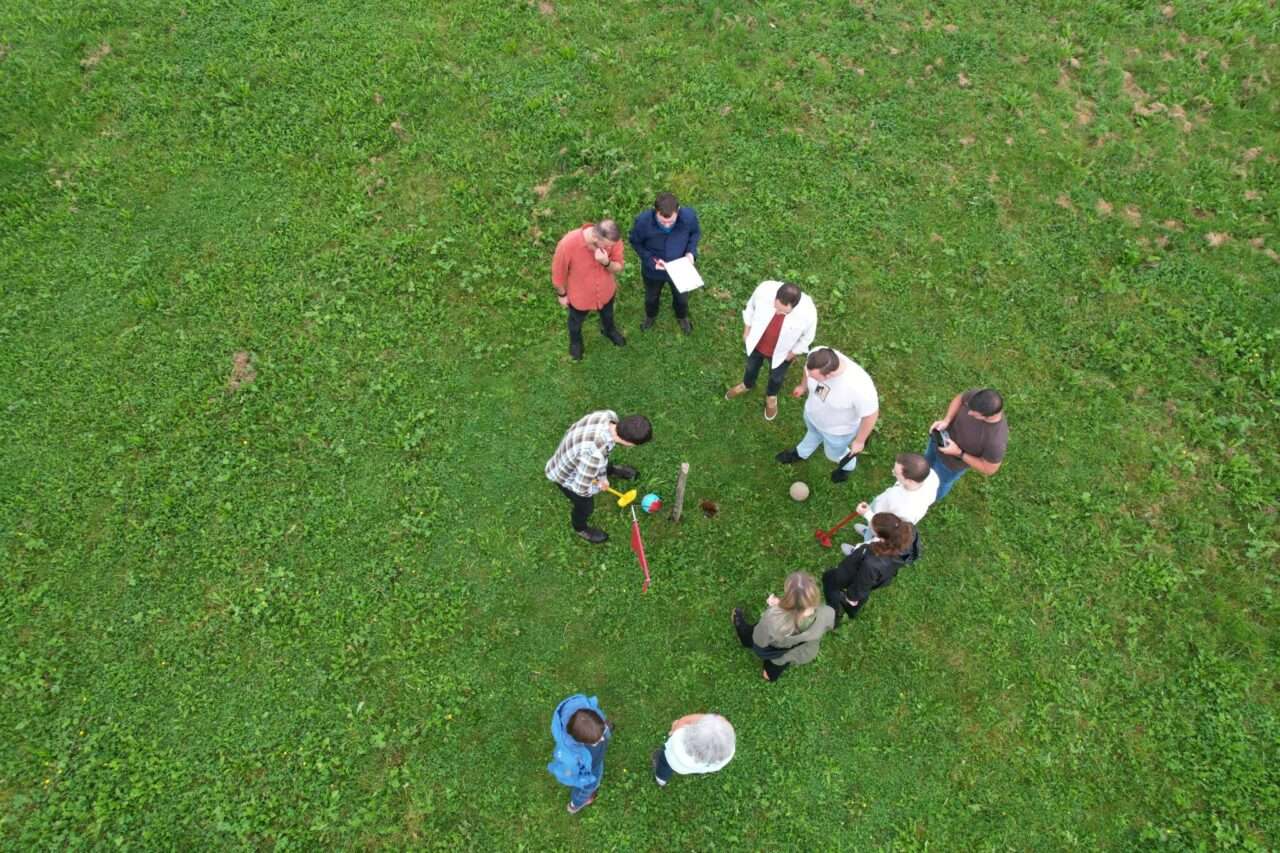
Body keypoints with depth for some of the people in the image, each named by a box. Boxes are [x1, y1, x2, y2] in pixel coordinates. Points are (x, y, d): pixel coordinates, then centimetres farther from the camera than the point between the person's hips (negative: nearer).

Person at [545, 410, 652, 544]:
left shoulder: (610, 417, -27)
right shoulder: (594, 454, -49)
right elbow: (581, 489, -34)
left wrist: (602, 476, 4)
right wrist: (599, 487, -12)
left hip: (575, 456, 6)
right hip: (566, 475, -6)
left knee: (606, 466, 36)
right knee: (585, 505, 21)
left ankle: (612, 471, 73)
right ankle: (580, 528, 55)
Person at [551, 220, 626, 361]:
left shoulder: (612, 240, -30)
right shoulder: (568, 244, -40)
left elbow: (618, 268, -15)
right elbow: (558, 272, -21)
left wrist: (606, 262, -38)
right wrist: (562, 295, -5)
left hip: (606, 291, 3)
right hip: (579, 296, -2)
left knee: (607, 314, 35)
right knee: (576, 321, 30)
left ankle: (609, 330, 71)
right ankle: (575, 341, 65)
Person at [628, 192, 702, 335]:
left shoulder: (689, 216, -32)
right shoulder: (643, 221, -36)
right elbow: (634, 242, -15)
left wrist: (691, 251, -22)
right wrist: (650, 260, -26)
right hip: (653, 270, -1)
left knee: (681, 297, 30)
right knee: (651, 296, 30)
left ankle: (682, 317, 65)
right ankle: (650, 316, 66)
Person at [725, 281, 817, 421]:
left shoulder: (808, 313, -39)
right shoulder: (765, 289, -36)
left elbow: (806, 338, -16)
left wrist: (792, 353, -3)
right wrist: (747, 331, 1)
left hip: (781, 352, -1)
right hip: (756, 342, 1)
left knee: (776, 377, 28)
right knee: (751, 367, 31)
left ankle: (771, 396, 63)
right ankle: (747, 385, 66)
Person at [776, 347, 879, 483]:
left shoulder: (859, 387, -47)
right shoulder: (816, 355, -34)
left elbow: (871, 415, -27)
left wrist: (859, 441, -11)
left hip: (838, 429, -4)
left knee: (834, 453, 28)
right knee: (813, 432, 37)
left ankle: (847, 465, 63)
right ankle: (801, 453, 69)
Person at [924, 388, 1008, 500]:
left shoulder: (996, 440, -44)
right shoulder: (975, 394, -32)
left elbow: (989, 470, -25)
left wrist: (958, 453, -29)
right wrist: (946, 421, -22)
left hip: (952, 462, -3)